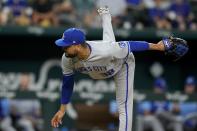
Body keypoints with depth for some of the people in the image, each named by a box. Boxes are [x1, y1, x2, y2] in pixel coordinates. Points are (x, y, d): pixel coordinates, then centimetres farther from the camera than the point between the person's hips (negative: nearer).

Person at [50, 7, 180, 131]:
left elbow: (129, 45, -37)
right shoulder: (67, 59, -35)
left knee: (124, 105, -9)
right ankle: (105, 15, 70)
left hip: (123, 63, -5)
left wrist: (156, 46, -27)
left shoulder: (104, 50, -51)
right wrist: (62, 109, -12)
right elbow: (67, 83, -17)